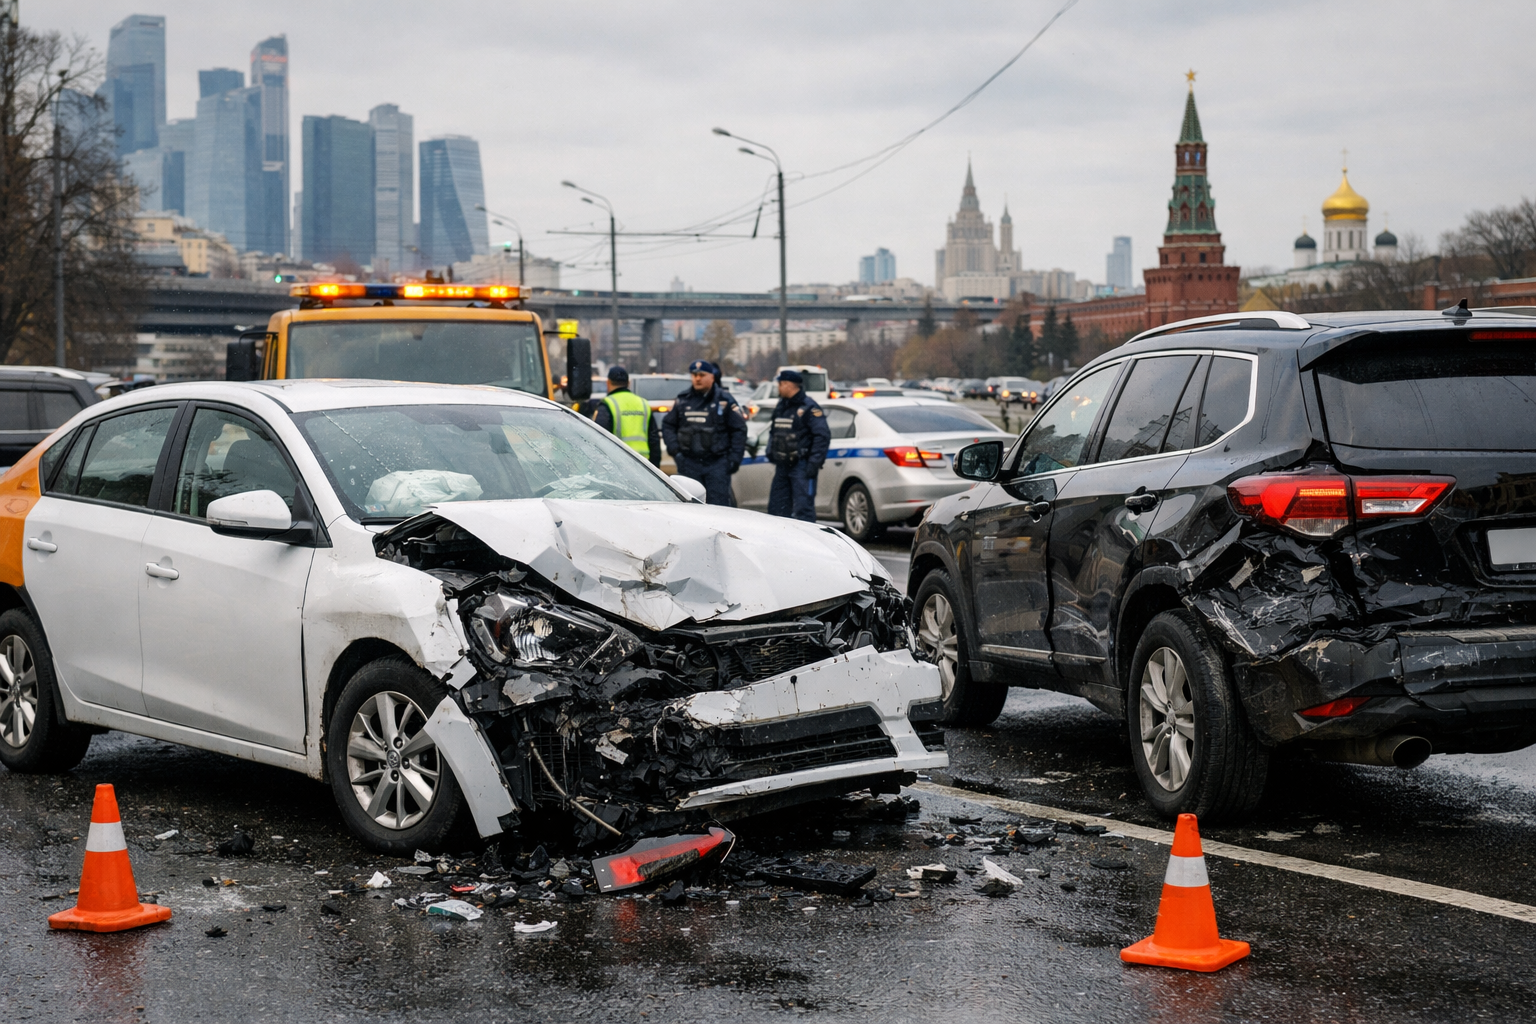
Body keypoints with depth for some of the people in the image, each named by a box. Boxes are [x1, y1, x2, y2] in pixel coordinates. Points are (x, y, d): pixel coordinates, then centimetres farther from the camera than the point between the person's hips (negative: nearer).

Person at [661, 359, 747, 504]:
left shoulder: (724, 400, 1)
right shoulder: (683, 400, 10)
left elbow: (739, 429, 2)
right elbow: (667, 425, 16)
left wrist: (734, 458, -6)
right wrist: (674, 450, 2)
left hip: (717, 463, -3)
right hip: (689, 463, 3)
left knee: (718, 503, -7)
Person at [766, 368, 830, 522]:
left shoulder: (809, 407, -10)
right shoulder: (780, 406, 16)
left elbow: (822, 436, -15)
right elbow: (773, 433, 26)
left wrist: (814, 463, -19)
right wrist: (770, 452, 14)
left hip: (801, 466, -8)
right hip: (782, 466, 8)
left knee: (803, 508, -10)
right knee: (776, 508, 10)